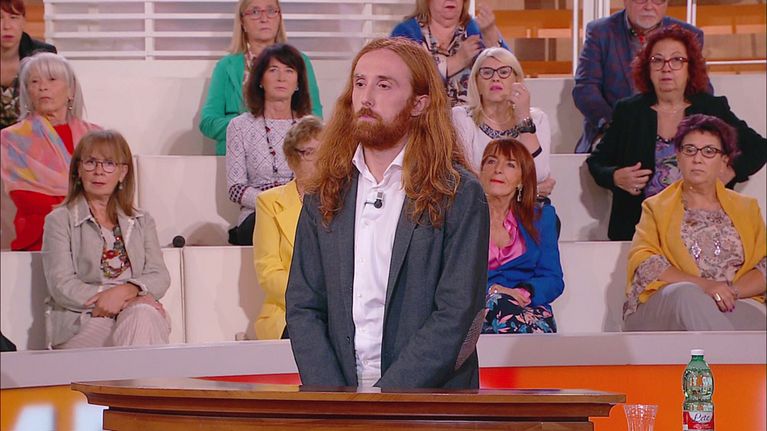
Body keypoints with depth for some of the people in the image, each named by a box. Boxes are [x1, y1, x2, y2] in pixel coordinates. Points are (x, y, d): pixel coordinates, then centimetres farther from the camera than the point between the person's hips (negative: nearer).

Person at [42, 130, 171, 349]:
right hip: (82, 326, -3)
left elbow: (159, 277, 9)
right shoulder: (60, 220, 10)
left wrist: (126, 290, -17)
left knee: (143, 316, -34)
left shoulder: (142, 222, 22)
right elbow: (61, 286, -4)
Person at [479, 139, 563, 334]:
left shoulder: (541, 217, 20)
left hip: (530, 309, 1)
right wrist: (491, 291, -16)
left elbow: (553, 280, 10)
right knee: (498, 303, -39)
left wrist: (524, 292, -14)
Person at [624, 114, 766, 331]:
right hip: (665, 308, 0)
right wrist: (703, 285, -14)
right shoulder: (656, 208, 20)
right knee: (685, 294, -39)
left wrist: (731, 290, -11)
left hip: (734, 307, 0)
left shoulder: (747, 208, 25)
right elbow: (643, 261, 1)